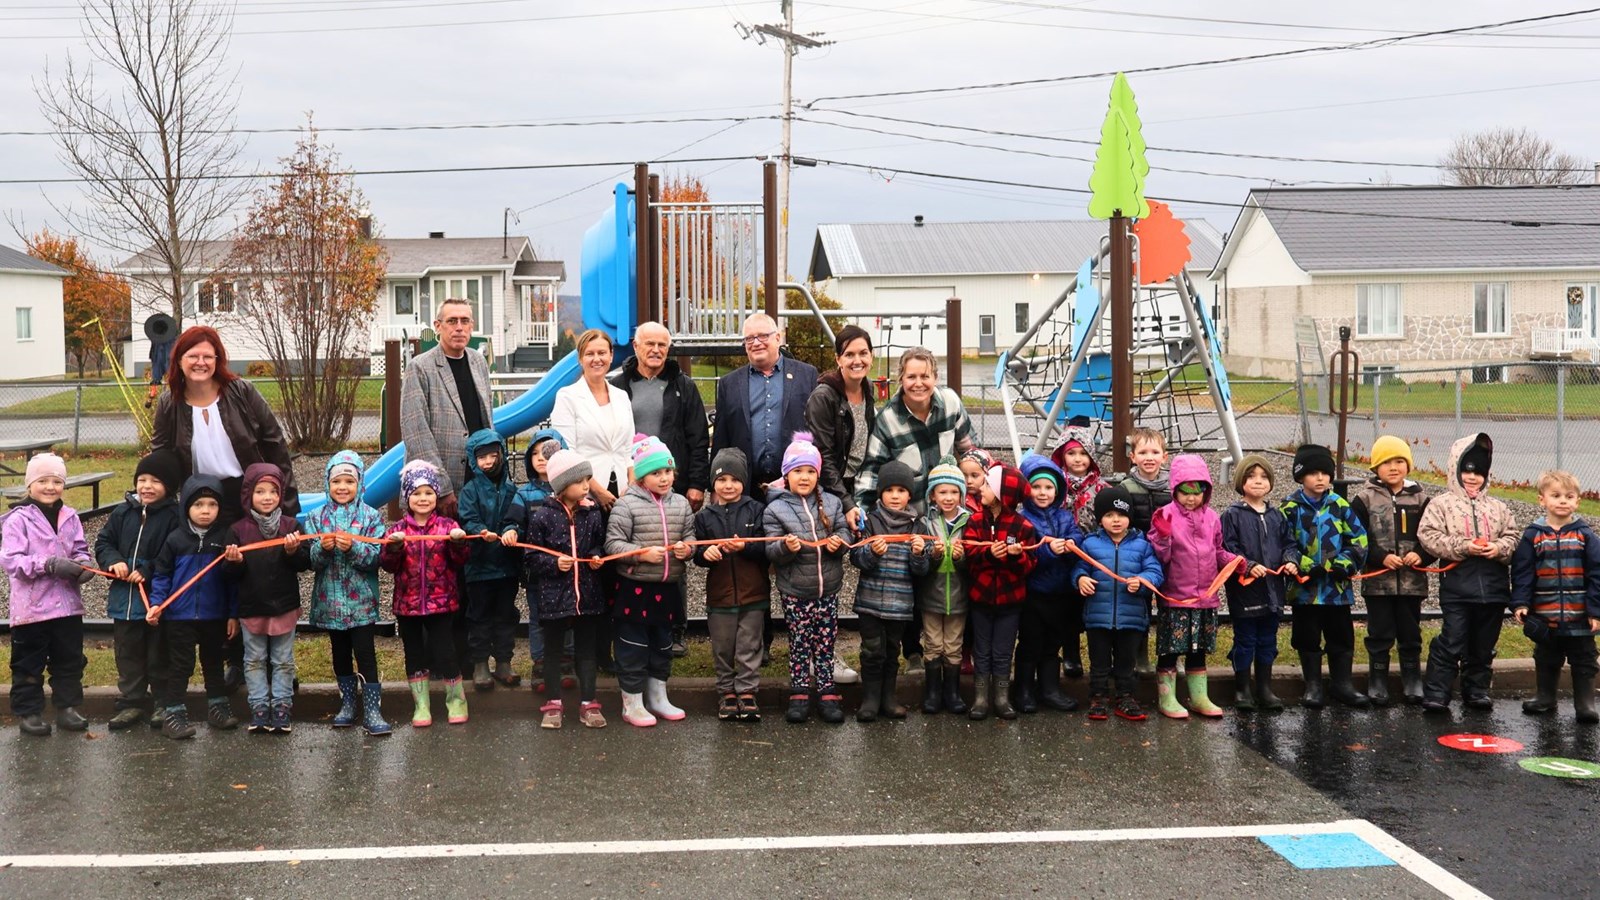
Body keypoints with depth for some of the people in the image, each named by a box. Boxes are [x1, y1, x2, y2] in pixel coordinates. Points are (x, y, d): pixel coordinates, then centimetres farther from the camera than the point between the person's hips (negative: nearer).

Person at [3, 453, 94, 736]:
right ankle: (28, 711, 17)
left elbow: (80, 550, 13)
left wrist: (84, 564, -11)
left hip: (68, 604, 5)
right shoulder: (19, 519, -9)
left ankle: (67, 707, 24)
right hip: (31, 607, -4)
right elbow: (9, 560, -15)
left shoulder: (70, 517, 5)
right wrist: (50, 564, -25)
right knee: (29, 664, 7)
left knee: (69, 660, 13)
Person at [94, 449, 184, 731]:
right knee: (127, 653, 13)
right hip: (124, 597, 5)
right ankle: (131, 702, 24)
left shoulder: (174, 517, -11)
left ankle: (163, 702, 20)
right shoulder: (123, 513, 4)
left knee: (159, 654, 8)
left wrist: (147, 571, -22)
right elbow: (103, 542, 9)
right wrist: (114, 561, -10)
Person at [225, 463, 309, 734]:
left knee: (283, 661, 7)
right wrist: (235, 562, -21)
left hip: (285, 607, 0)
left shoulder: (290, 526, -1)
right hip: (251, 608, 1)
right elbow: (230, 574, 0)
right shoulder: (238, 530, -1)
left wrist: (293, 552, -23)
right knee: (255, 661, 10)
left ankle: (281, 707, 14)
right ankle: (258, 708, 17)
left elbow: (306, 564, -5)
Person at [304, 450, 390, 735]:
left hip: (360, 599, -3)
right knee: (340, 653, 14)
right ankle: (348, 703, 27)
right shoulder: (317, 517, 4)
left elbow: (375, 557, -10)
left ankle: (372, 710, -2)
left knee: (365, 652, -5)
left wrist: (353, 547, -26)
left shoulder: (370, 516, -3)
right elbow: (311, 560, -2)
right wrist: (323, 547, -22)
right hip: (330, 599, 3)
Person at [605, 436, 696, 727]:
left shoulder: (681, 504, 4)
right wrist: (643, 553, -25)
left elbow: (691, 537, 14)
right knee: (633, 647, 3)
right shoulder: (626, 504, -12)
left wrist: (687, 548, -8)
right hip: (635, 587, -5)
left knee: (663, 645, 18)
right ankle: (632, 704, 16)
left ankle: (657, 698, 33)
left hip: (668, 588, 6)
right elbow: (612, 544, -14)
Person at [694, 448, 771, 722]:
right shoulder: (704, 516, 4)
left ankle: (747, 692, 12)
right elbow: (696, 553, 4)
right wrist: (705, 552, -17)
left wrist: (744, 547, -21)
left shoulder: (756, 510, -1)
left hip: (753, 593, -2)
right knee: (722, 647, 10)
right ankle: (727, 692, 23)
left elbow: (767, 549, -6)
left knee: (749, 646, 4)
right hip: (719, 594, 2)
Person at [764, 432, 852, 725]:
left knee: (825, 643, 9)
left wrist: (839, 542, -15)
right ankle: (799, 695, 17)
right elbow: (771, 550, -9)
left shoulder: (831, 503, 4)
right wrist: (786, 547, -29)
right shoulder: (775, 509, -5)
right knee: (799, 644, 7)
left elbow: (844, 532, 7)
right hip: (795, 590, -2)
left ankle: (827, 693, 18)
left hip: (828, 587, 2)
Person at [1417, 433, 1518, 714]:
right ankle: (1436, 693, -1)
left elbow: (1513, 536, 11)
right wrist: (1462, 546, -17)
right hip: (1458, 585, -4)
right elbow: (1428, 535, -10)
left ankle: (1477, 689, 25)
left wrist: (1499, 548, -10)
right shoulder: (1441, 504, 0)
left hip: (1493, 585, 4)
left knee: (1484, 644, 12)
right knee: (1452, 642, -7)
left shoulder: (1497, 507, 12)